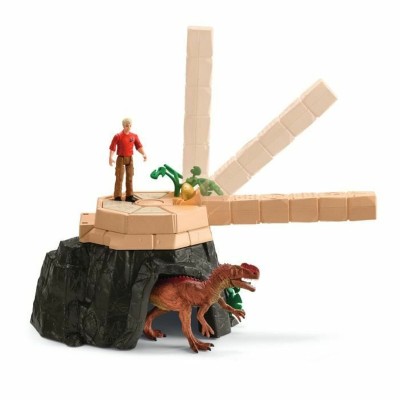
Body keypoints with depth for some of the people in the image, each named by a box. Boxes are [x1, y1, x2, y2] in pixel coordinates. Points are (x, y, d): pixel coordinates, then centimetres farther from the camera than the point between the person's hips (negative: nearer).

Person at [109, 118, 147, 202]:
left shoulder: (134, 136, 3)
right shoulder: (118, 136, -9)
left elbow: (139, 146, 5)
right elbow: (112, 148, -12)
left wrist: (143, 154, -10)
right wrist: (110, 157, -24)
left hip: (130, 158, 4)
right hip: (121, 158, -4)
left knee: (130, 178, 7)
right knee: (119, 178, -2)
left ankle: (129, 196, 12)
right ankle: (117, 196, 3)